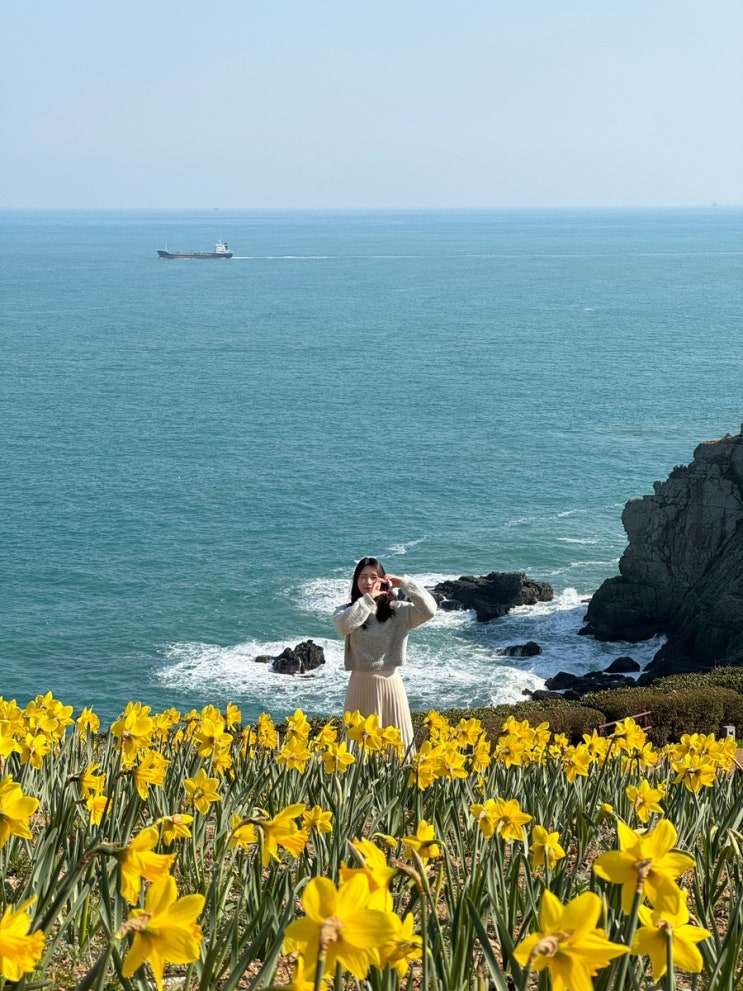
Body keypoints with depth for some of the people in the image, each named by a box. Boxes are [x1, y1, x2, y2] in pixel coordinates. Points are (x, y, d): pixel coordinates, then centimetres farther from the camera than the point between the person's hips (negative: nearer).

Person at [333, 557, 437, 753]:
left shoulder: (398, 610, 0)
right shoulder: (347, 611, 1)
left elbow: (429, 610, -14)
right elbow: (343, 626, -22)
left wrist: (403, 583, -11)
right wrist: (368, 598, -16)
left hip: (390, 683, 0)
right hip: (361, 684, 0)